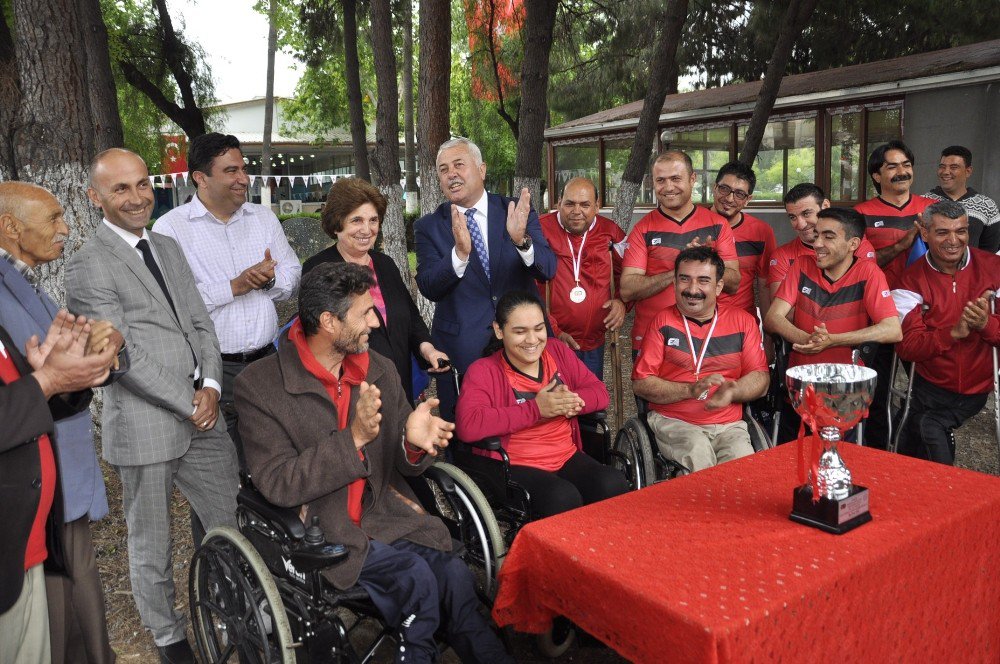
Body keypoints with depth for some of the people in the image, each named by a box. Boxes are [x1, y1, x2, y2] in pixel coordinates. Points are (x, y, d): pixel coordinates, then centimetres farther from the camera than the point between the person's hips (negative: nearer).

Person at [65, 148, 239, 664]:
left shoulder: (168, 249, 13)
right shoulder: (88, 267, -10)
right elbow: (124, 357, -14)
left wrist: (210, 385, -4)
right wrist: (189, 405, -11)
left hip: (202, 415, 6)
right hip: (145, 427, -6)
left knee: (236, 526, 11)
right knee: (151, 544, 12)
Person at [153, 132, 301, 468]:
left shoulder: (263, 217, 11)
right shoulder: (171, 227, -6)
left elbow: (293, 279, 12)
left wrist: (270, 279, -10)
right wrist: (233, 287, -14)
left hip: (265, 361, 5)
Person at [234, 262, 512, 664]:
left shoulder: (380, 370, 4)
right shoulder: (258, 385, -10)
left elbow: (402, 464, 7)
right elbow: (277, 484, -16)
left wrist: (414, 442, -18)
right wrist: (354, 439, -26)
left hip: (385, 511, 4)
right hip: (320, 529, -4)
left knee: (455, 575, -19)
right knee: (417, 578, -23)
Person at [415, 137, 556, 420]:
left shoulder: (517, 211, 1)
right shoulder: (428, 226, 1)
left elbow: (548, 270, -8)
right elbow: (428, 288, -11)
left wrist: (521, 239, -28)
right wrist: (460, 253, -29)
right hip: (462, 350, 0)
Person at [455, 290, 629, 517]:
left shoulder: (558, 351, 9)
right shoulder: (483, 371, -7)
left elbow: (600, 392, 11)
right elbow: (467, 426, -24)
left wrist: (571, 400, -14)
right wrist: (536, 409, -21)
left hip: (567, 457, 5)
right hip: (516, 466, -4)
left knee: (613, 485, -23)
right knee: (563, 498, -33)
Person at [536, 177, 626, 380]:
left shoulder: (610, 232, 3)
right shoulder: (540, 230, -8)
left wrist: (622, 301, -3)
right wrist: (553, 331, -11)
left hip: (594, 343, 4)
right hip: (550, 342, -4)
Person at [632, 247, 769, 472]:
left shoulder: (743, 321, 10)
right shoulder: (663, 322, 3)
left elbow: (760, 377, 6)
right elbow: (640, 383, -2)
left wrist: (732, 392, -15)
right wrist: (691, 390, -15)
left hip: (729, 424, 2)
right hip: (672, 421, -2)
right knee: (699, 456, -31)